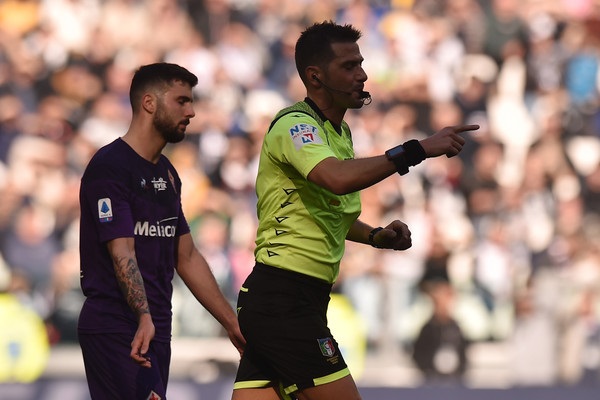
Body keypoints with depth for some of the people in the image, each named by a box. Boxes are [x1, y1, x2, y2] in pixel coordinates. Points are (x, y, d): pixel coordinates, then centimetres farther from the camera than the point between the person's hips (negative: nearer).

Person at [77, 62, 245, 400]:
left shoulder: (166, 173, 18)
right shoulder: (110, 167, -10)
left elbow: (187, 257, 21)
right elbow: (122, 252, -20)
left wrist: (233, 324, 19)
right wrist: (144, 318, -32)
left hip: (155, 327, 9)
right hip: (115, 330, -9)